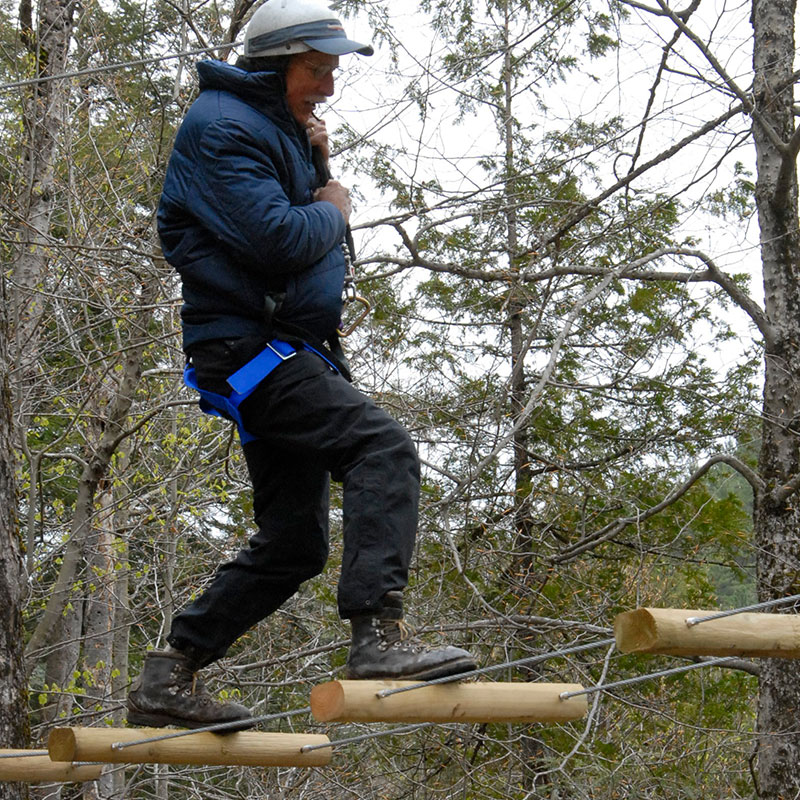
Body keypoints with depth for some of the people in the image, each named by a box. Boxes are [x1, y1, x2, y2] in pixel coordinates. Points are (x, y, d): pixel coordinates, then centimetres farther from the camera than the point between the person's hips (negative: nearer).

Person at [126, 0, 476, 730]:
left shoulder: (278, 125, 21)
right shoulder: (221, 125, -11)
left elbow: (311, 235, 21)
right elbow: (276, 238, -23)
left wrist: (317, 166, 5)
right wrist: (333, 209, -4)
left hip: (291, 353, 10)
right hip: (248, 344, -10)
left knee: (294, 544, 11)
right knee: (383, 448, -28)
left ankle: (169, 678, 17)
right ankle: (379, 634, -37)